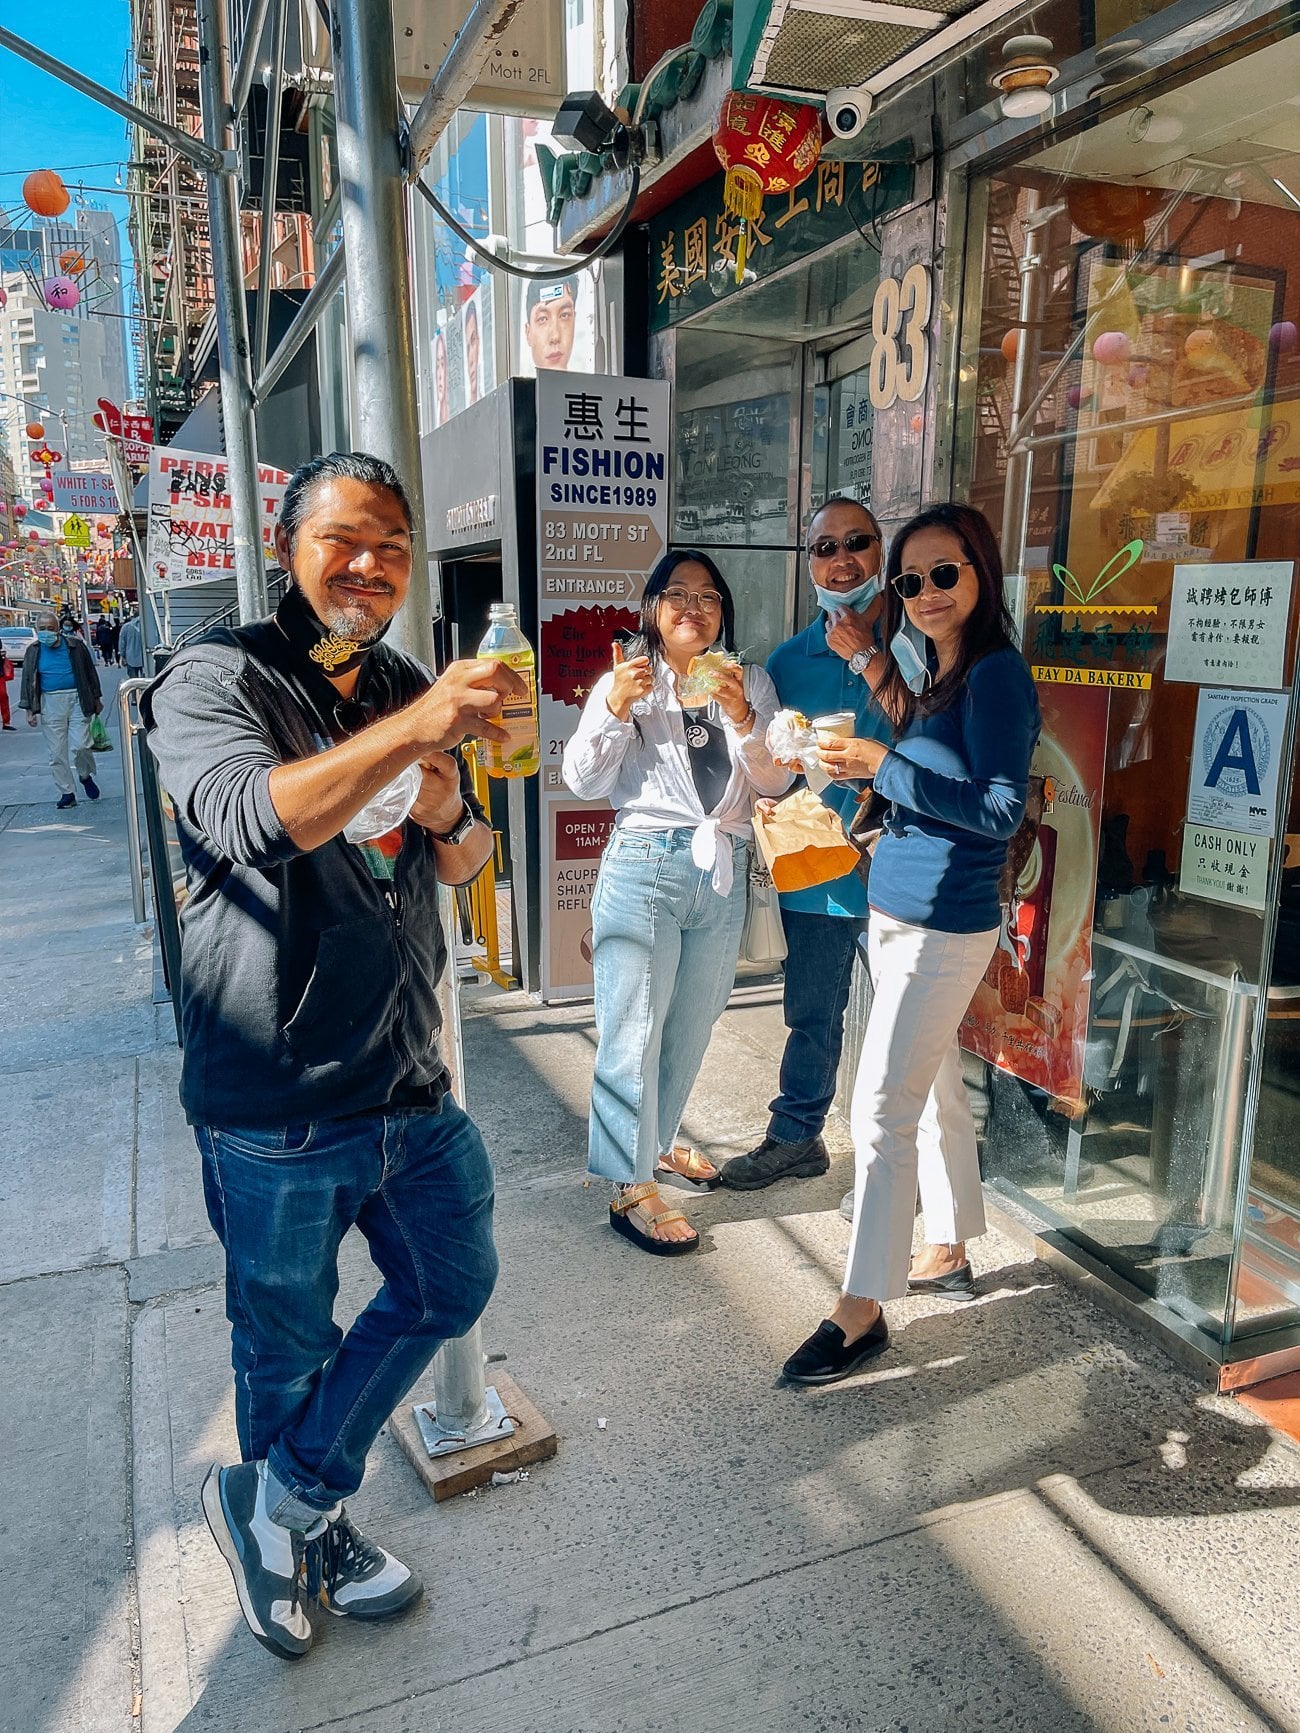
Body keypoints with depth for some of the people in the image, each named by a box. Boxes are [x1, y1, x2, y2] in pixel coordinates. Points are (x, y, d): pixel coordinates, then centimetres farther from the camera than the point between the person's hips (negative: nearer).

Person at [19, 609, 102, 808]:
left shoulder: (75, 645, 2)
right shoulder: (33, 651, 6)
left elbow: (90, 671, 9)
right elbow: (27, 681, 9)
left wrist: (97, 698, 9)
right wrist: (30, 709, 3)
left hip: (77, 700, -2)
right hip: (50, 704, 2)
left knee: (80, 745, -9)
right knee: (57, 752, 2)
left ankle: (85, 776, 22)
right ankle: (66, 793, 12)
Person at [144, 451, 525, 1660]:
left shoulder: (412, 691, 9)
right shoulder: (215, 682, -12)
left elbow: (466, 863, 16)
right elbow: (251, 816, -33)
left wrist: (451, 813, -8)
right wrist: (412, 728, -47)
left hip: (408, 1082, 7)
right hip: (277, 1106, -6)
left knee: (452, 1286, 18)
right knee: (287, 1346, 14)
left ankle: (288, 1500, 36)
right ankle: (309, 1531, 43)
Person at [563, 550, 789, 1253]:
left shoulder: (751, 683, 8)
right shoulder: (625, 680, 0)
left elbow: (774, 782, -1)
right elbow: (583, 781, -4)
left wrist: (741, 718, -17)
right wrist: (614, 709, -18)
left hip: (723, 872, 4)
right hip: (644, 867, -4)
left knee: (690, 1027, 16)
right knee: (633, 1031, -3)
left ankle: (657, 1138, 37)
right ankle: (629, 1186, 8)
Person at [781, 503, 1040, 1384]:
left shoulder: (997, 674, -14)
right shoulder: (932, 675, 12)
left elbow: (1000, 810, -20)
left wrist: (884, 766, -21)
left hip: (942, 926, -9)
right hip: (896, 913, 9)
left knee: (882, 1111, -6)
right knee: (936, 1092, 18)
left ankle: (862, 1311, 4)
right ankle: (948, 1255, 33)